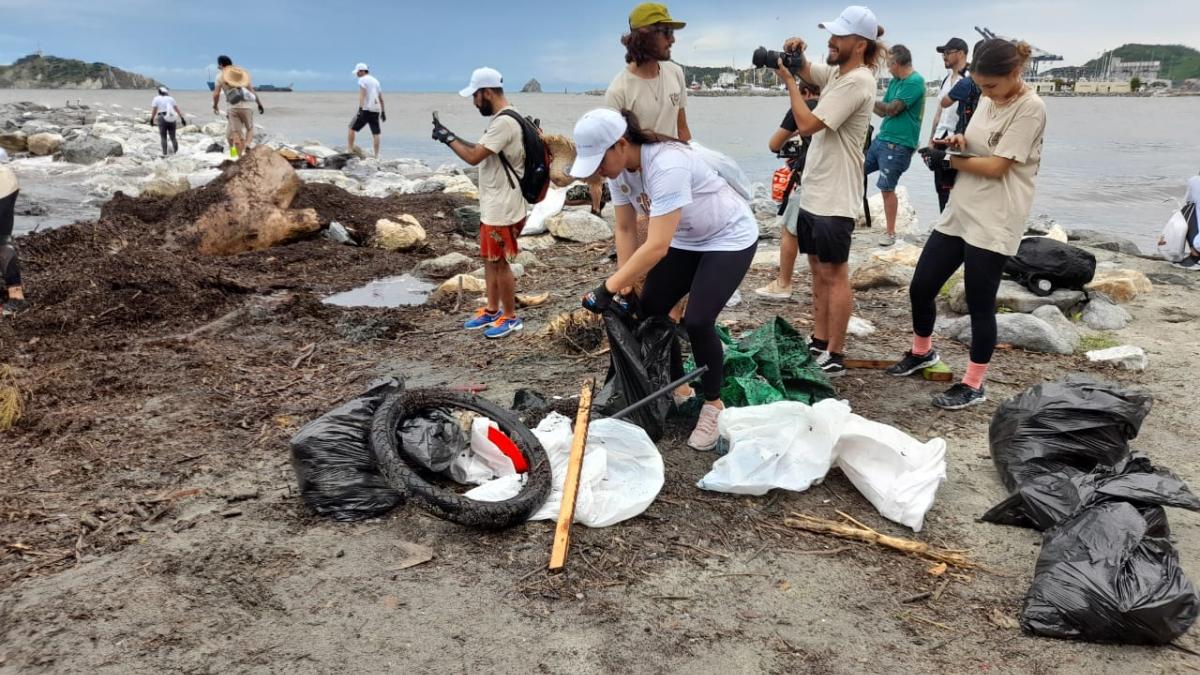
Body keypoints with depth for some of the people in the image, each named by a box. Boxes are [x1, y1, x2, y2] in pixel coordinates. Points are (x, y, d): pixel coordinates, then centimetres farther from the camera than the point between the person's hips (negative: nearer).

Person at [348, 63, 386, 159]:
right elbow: (381, 98, 22)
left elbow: (362, 95, -15)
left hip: (366, 109, -7)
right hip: (376, 110, 7)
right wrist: (383, 111, 24)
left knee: (352, 128, 4)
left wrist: (360, 108, -21)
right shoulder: (375, 80, 21)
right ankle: (377, 156, 0)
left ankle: (349, 150, 2)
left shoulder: (362, 80, -2)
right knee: (376, 133, 3)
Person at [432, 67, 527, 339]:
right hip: (492, 206, 10)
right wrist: (452, 137, 10)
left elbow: (474, 157, -22)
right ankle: (492, 311, 30)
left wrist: (448, 138, -11)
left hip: (502, 209, -10)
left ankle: (510, 317, 14)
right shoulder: (502, 119, 11)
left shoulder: (504, 122, -23)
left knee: (500, 263, 1)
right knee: (489, 260, 18)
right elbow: (481, 150, 18)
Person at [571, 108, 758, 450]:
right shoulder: (619, 170, -11)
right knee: (650, 307, 2)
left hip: (729, 238, -8)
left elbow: (657, 246, -39)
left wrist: (609, 288, -37)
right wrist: (627, 287, -10)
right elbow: (626, 230, -3)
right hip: (685, 239, 8)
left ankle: (713, 404, 4)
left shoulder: (667, 164, -37)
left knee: (697, 321, -19)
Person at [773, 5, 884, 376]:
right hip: (813, 192, 10)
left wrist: (788, 81, -12)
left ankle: (835, 357, 3)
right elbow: (806, 70, 26)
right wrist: (796, 54, 3)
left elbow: (808, 124, -23)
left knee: (834, 274, -4)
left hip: (834, 198, -10)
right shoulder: (836, 72, 9)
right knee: (818, 270, 15)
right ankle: (819, 343, 26)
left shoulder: (856, 82, -19)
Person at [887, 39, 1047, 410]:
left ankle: (973, 385, 15)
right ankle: (922, 351, 36)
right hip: (959, 211, 8)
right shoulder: (988, 100, 10)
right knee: (920, 288, 10)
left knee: (979, 304, 0)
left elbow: (996, 167, -19)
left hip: (995, 222, -8)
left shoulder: (1031, 108, -15)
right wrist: (958, 141, -3)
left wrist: (948, 159, -7)